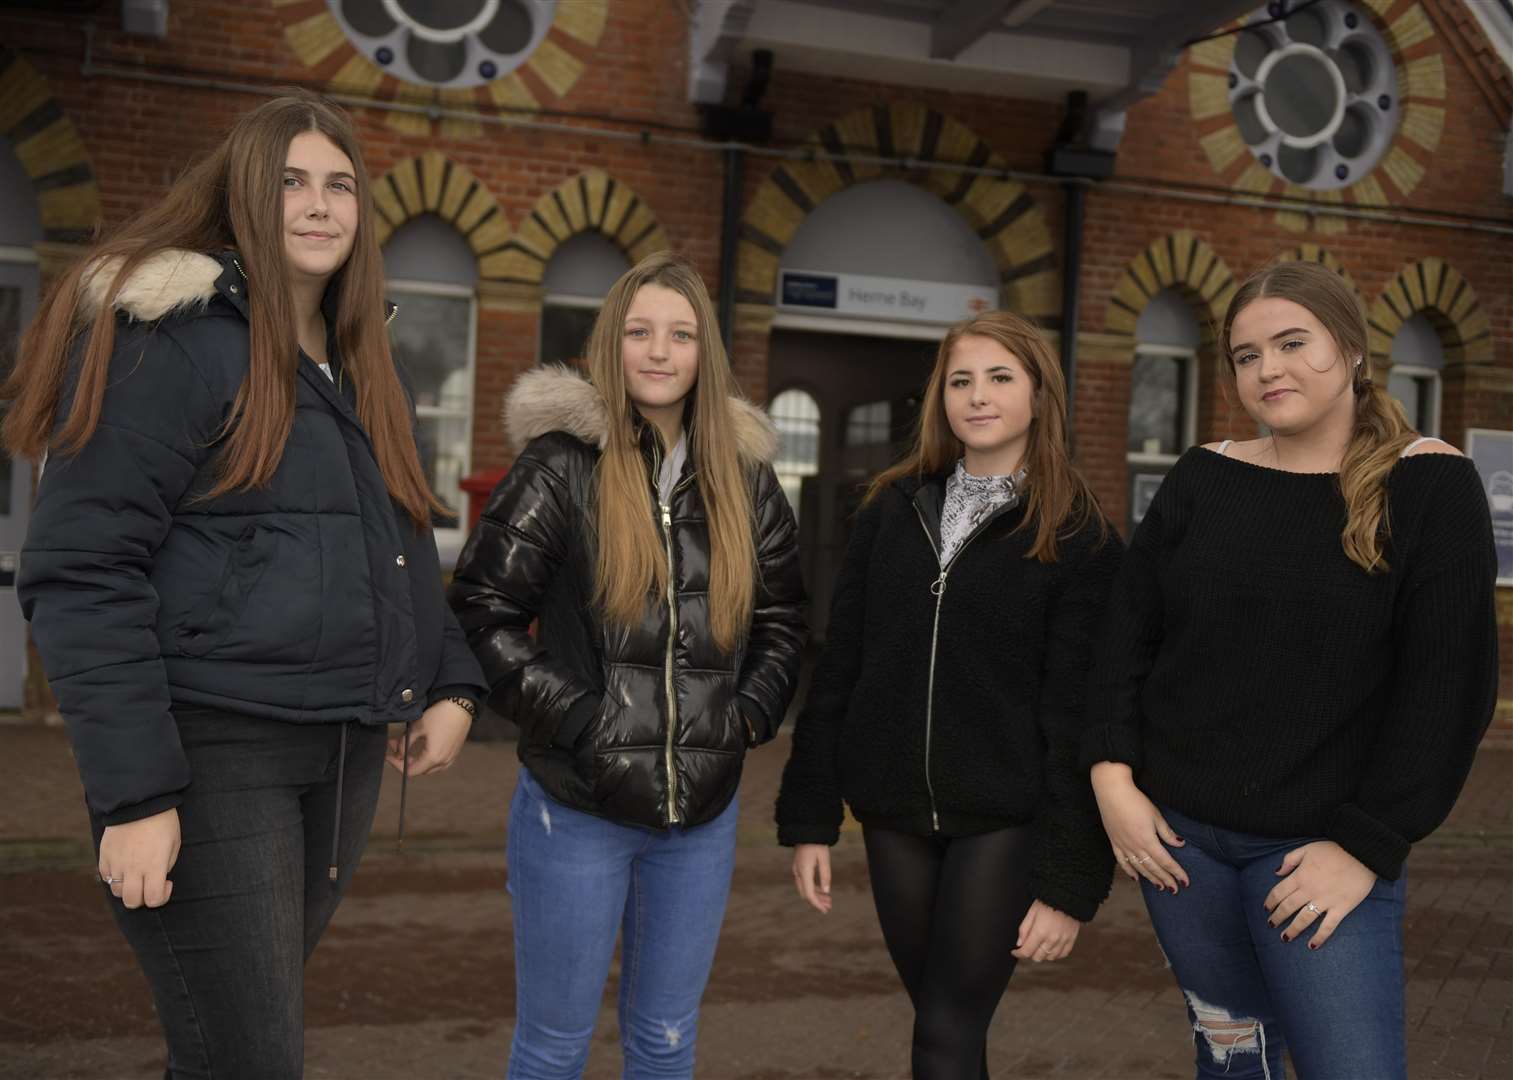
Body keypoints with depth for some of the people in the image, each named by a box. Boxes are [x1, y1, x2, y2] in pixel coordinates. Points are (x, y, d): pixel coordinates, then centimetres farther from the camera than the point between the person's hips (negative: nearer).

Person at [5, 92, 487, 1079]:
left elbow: (404, 552, 22)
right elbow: (83, 571, -15)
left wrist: (453, 685, 7)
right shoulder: (169, 336, -10)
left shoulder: (367, 370, 15)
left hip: (344, 754, 7)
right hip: (210, 751, -7)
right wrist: (134, 791, -19)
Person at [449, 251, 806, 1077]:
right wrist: (568, 715, -13)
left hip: (704, 811, 4)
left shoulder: (745, 477, 6)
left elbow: (783, 620, 14)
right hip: (576, 805, -3)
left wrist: (749, 716, 0)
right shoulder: (561, 463, -6)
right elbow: (481, 608, -8)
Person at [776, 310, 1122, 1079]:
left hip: (1005, 822, -4)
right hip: (895, 815, 4)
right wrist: (809, 818, 4)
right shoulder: (889, 511, 5)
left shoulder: (1078, 539, -6)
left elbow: (1079, 718, -9)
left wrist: (1070, 881, -11)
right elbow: (836, 674, 6)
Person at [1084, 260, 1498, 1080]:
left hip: (1319, 845, -3)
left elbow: (1450, 686, -9)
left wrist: (1366, 846, -12)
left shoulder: (1430, 487, -6)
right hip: (1177, 830, 3)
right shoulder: (1203, 478, 4)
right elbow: (1127, 634, 7)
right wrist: (1112, 777, -5)